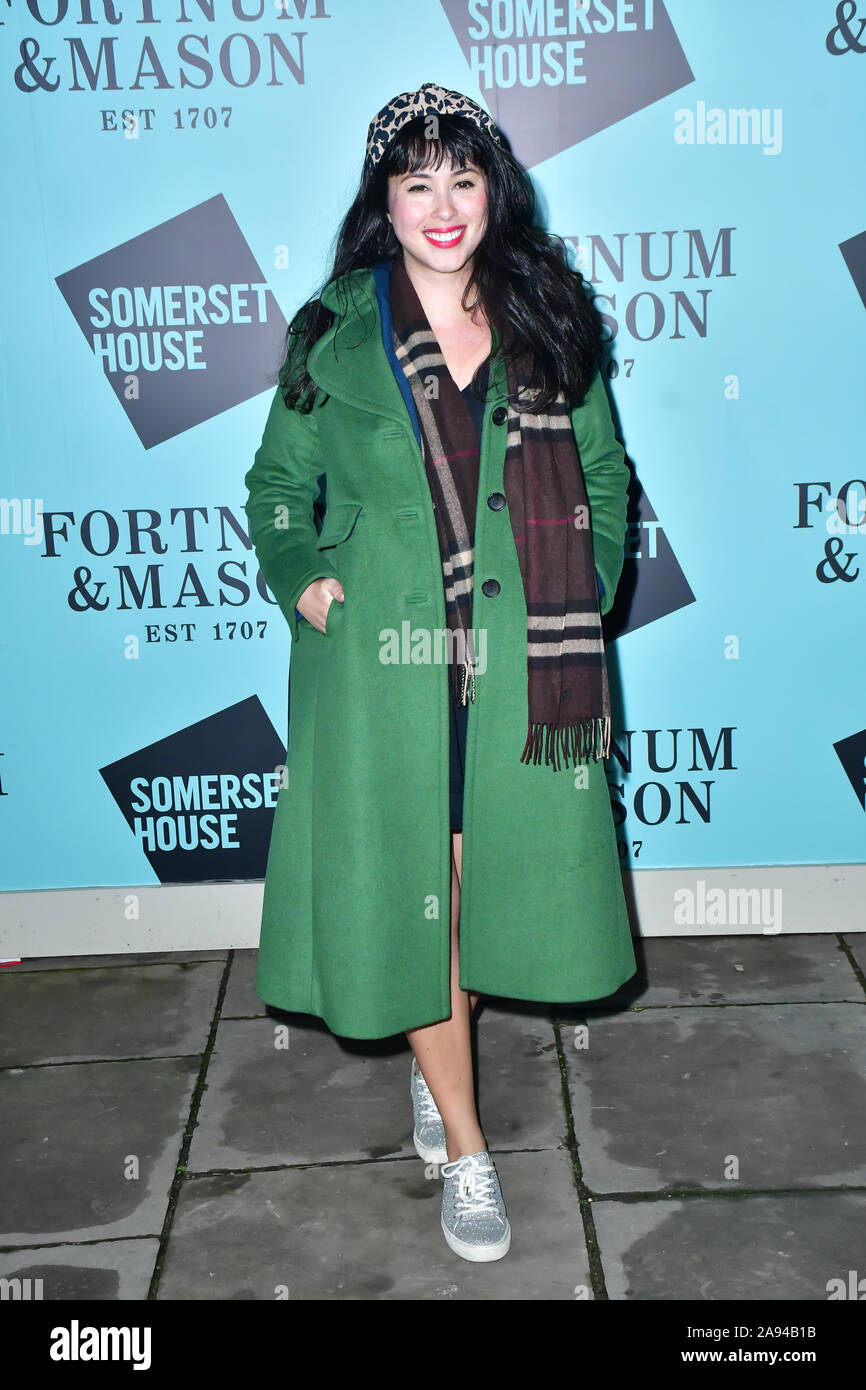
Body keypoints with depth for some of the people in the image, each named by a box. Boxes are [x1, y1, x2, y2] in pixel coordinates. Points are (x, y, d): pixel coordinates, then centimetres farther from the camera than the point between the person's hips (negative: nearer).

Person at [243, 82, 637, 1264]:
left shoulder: (551, 322, 7)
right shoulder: (332, 332, 4)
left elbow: (603, 476, 13)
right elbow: (279, 483, 12)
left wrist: (586, 596, 2)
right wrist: (303, 580, -4)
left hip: (521, 656, 2)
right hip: (384, 657, -1)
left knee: (493, 867, 9)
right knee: (408, 882, 2)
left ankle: (439, 1056, 38)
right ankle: (463, 1144, 17)